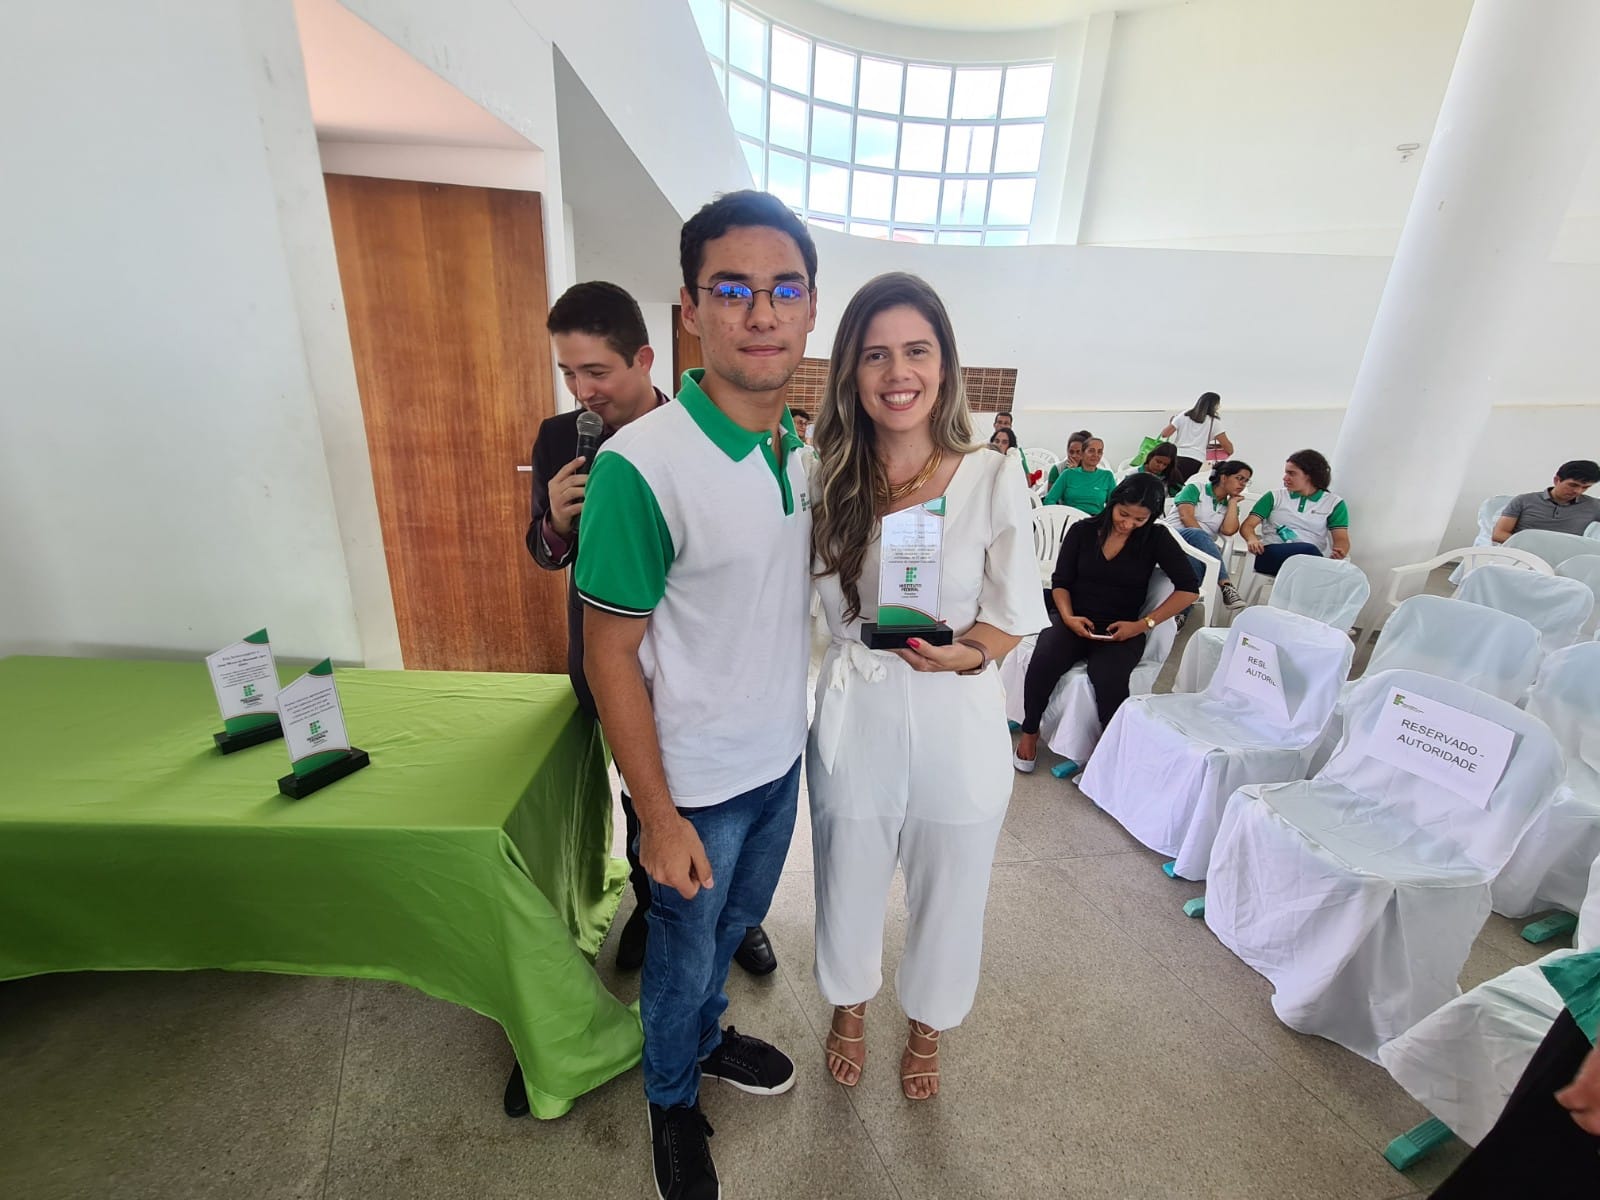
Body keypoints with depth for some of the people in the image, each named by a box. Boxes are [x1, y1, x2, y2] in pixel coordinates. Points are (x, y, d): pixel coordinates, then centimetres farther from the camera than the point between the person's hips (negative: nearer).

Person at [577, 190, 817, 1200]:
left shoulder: (810, 447, -4)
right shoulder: (641, 465, -25)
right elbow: (610, 652, -19)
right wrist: (659, 817, -16)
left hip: (783, 754, 6)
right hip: (697, 780, -6)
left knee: (739, 922, 29)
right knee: (685, 951, 21)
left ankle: (705, 1035, 61)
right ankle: (672, 1098, 53)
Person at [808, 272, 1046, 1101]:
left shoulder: (992, 481, -10)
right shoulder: (826, 482, -5)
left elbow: (1015, 615, -5)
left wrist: (963, 654, -23)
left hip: (958, 727, 0)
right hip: (853, 721, 1)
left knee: (946, 899, 21)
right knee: (849, 888, 22)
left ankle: (926, 1029, 54)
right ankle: (849, 1011, 56)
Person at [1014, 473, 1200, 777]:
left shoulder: (1157, 538, 2)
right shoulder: (1082, 530, 4)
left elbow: (1189, 589, -1)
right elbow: (1060, 582, 7)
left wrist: (1144, 624, -12)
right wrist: (1068, 617, -12)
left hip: (1122, 630, -1)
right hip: (1074, 621, 1)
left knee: (1109, 679, -34)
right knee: (1042, 663, -30)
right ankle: (1030, 733, -5)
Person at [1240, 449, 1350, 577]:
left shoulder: (1334, 503, 16)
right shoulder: (1275, 497, 17)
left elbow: (1341, 539, 7)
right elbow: (1248, 525, 8)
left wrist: (1339, 552, -19)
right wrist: (1252, 539, -17)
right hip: (1271, 554, -1)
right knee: (1309, 550, -36)